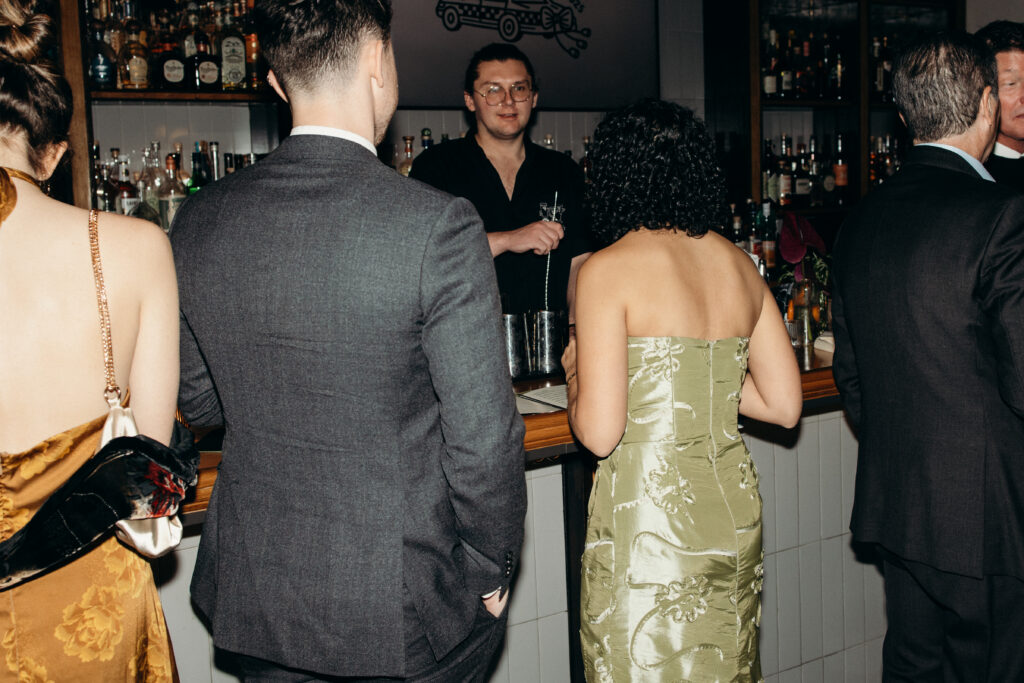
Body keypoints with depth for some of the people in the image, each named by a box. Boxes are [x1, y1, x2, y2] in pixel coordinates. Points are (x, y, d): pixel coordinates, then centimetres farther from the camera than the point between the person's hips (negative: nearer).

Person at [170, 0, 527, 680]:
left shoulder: (198, 221, -6)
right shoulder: (440, 224, -22)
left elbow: (201, 401, 7)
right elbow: (484, 441, -19)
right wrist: (493, 571, -2)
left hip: (256, 597, 4)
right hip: (402, 605, -3)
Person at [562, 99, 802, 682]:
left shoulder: (609, 269, -13)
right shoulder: (739, 263, 4)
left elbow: (600, 432, -17)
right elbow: (784, 404, 8)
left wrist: (576, 376, 2)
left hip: (648, 518, -6)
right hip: (734, 504, 6)